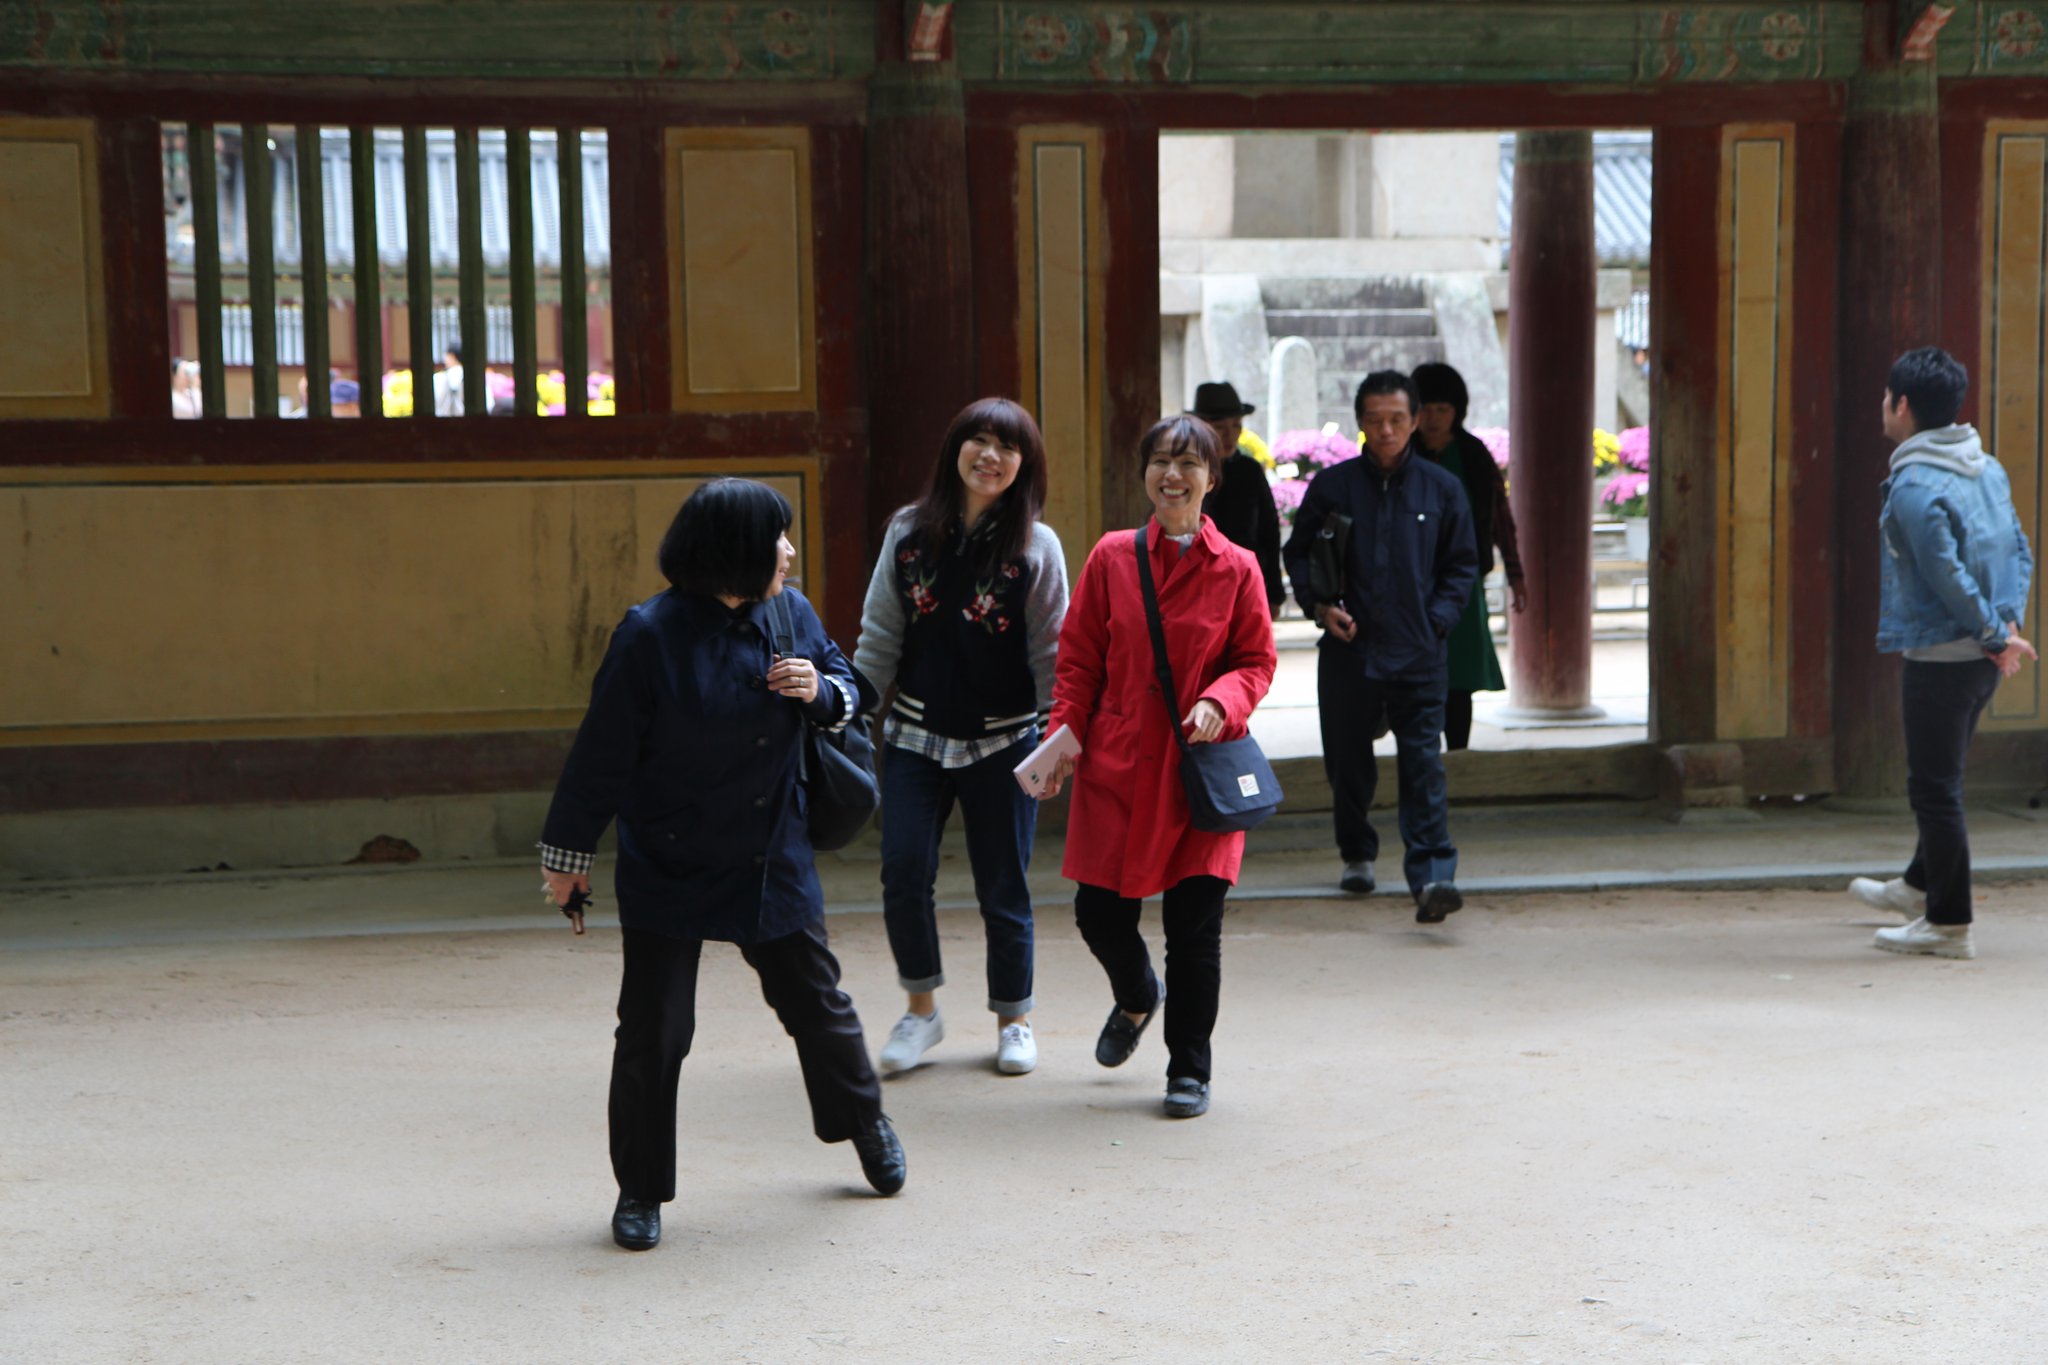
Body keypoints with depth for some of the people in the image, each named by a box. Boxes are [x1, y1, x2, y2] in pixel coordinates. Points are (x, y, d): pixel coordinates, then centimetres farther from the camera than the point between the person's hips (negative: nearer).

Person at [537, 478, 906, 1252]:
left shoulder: (791, 615, -1)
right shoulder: (652, 634, -17)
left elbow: (846, 685, 14)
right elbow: (603, 752, -12)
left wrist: (819, 690, -11)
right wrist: (568, 853, -7)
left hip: (774, 861, 4)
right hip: (667, 869, -4)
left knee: (814, 999, 16)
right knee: (654, 1029, 0)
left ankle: (865, 1122, 41)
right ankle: (641, 1190, 16)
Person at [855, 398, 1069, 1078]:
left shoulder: (1036, 545, -1)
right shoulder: (909, 532, 4)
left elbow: (1051, 652, 0)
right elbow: (880, 635, 8)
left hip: (1002, 740, -2)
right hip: (916, 734, 2)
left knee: (1003, 886, 5)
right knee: (903, 871, -9)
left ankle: (1014, 1019, 24)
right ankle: (921, 1008, 12)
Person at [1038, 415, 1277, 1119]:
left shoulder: (1237, 568, 0)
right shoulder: (1110, 558, 2)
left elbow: (1256, 662, 5)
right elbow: (1078, 660, 6)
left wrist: (1220, 701, -15)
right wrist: (1065, 735, -5)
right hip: (1117, 765, 1)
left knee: (1195, 925, -2)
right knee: (1099, 914, 4)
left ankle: (1189, 1068, 16)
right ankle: (1137, 998, 39)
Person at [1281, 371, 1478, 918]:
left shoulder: (1441, 488, 6)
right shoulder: (1332, 487, 3)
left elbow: (1463, 564, 13)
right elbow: (1298, 553, 12)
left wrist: (1438, 619, -2)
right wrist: (1320, 606, -4)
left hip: (1418, 654, -1)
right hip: (1347, 651, 1)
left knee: (1423, 765, -10)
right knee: (1347, 763, 12)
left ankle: (1432, 875, -17)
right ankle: (1357, 854, 34)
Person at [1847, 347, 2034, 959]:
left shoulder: (1914, 488, -20)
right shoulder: (1988, 468, 8)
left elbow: (1950, 580, -22)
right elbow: (2019, 552, 9)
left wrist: (1997, 634, -11)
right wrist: (2008, 623, 2)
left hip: (1939, 655, -9)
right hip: (1980, 658, 9)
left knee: (1934, 788, 1)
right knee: (1942, 778, 24)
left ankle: (1949, 925, 8)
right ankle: (1921, 887, 41)